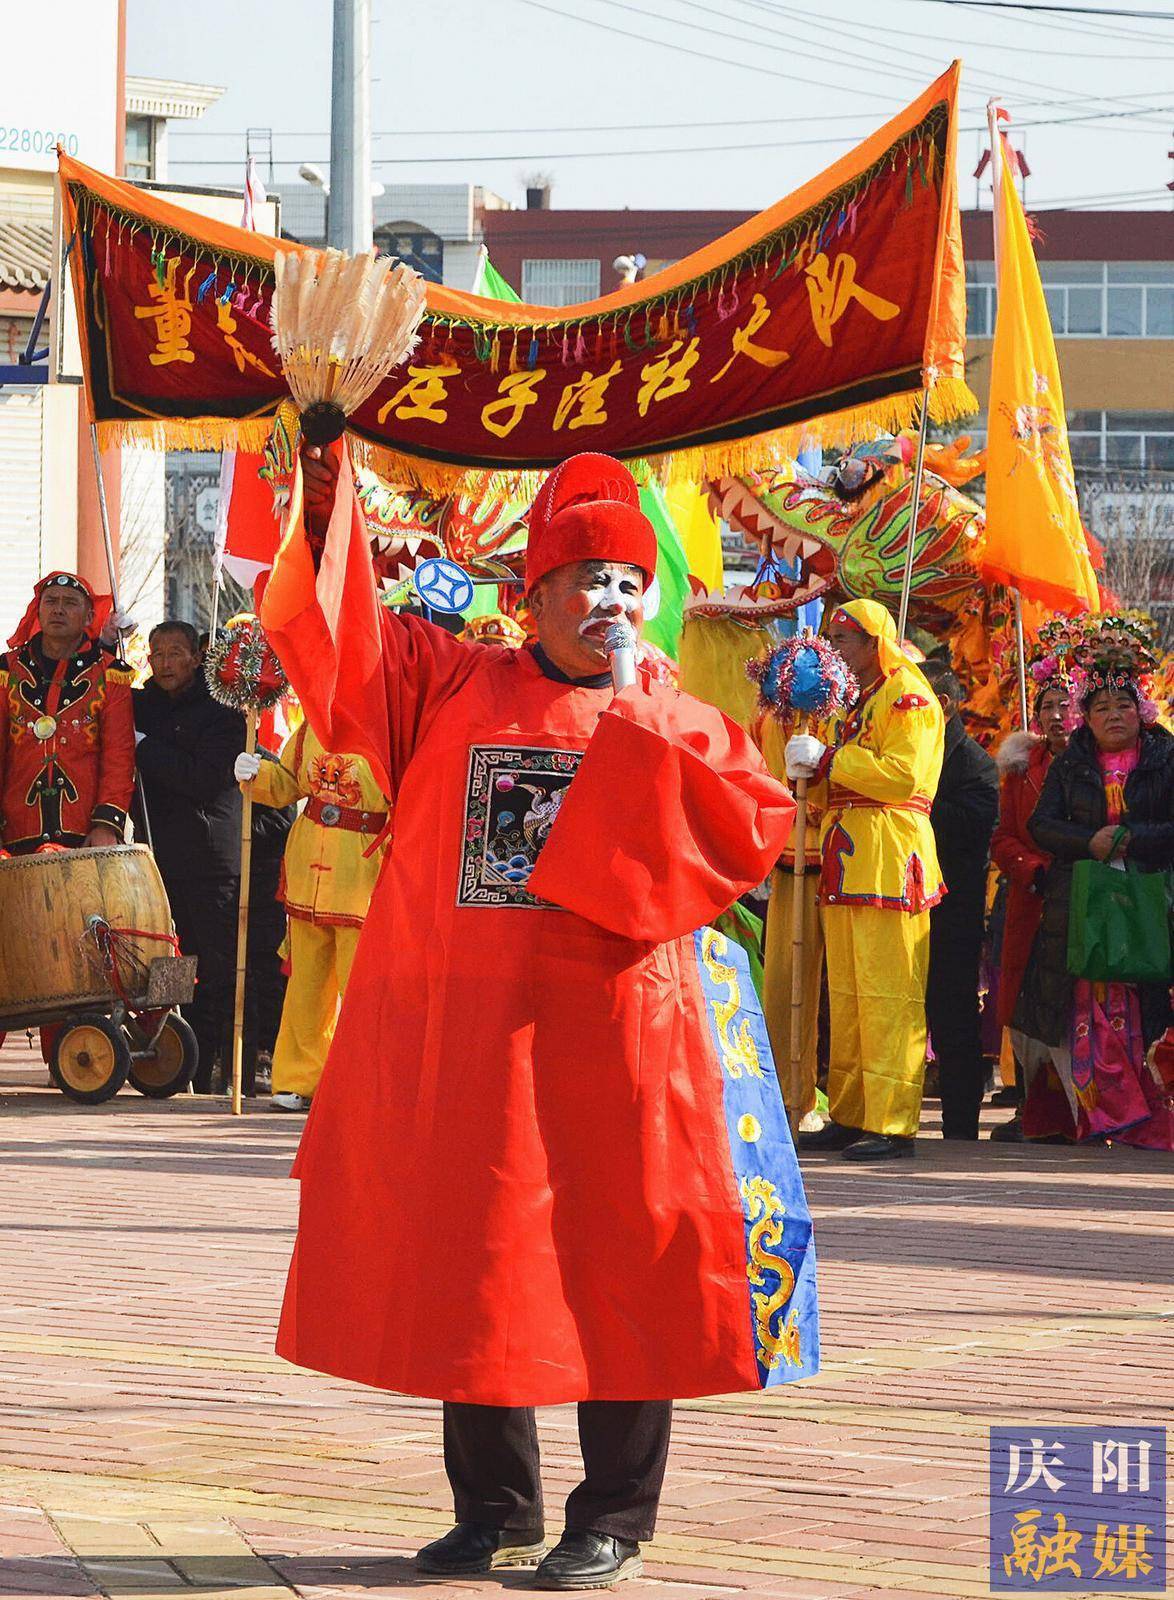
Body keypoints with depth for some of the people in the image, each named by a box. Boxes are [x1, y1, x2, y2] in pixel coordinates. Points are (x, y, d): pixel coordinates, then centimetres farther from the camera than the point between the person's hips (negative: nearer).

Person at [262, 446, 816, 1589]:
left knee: (618, 1271, -1)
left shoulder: (677, 726, 8)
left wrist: (644, 752, -12)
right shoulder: (451, 688, 10)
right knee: (473, 1276, 7)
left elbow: (760, 824, -5)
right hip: (462, 1036, 2)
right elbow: (341, 641, 3)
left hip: (610, 1035, -1)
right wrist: (326, 504, -7)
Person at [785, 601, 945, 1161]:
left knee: (888, 996, -11)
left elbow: (902, 774, -17)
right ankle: (850, 1116, 13)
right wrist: (810, 770, 5)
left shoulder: (907, 695, -4)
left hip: (889, 860, -9)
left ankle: (892, 1125, -12)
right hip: (847, 862, 9)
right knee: (846, 994, 9)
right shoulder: (853, 703, 24)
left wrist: (827, 757, -13)